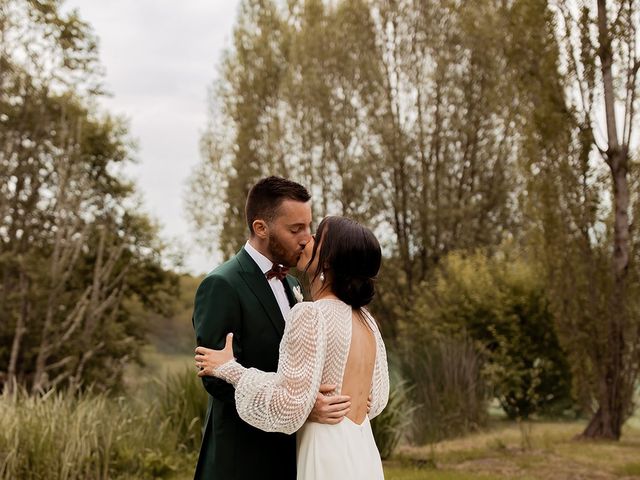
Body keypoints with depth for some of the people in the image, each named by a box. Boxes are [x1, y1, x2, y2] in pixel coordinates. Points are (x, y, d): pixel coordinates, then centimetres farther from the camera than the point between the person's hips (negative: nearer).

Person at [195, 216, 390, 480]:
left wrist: (229, 369, -8)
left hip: (328, 457, -7)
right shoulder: (365, 319, 7)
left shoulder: (311, 314, -15)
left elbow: (289, 406, -18)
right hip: (364, 455, 7)